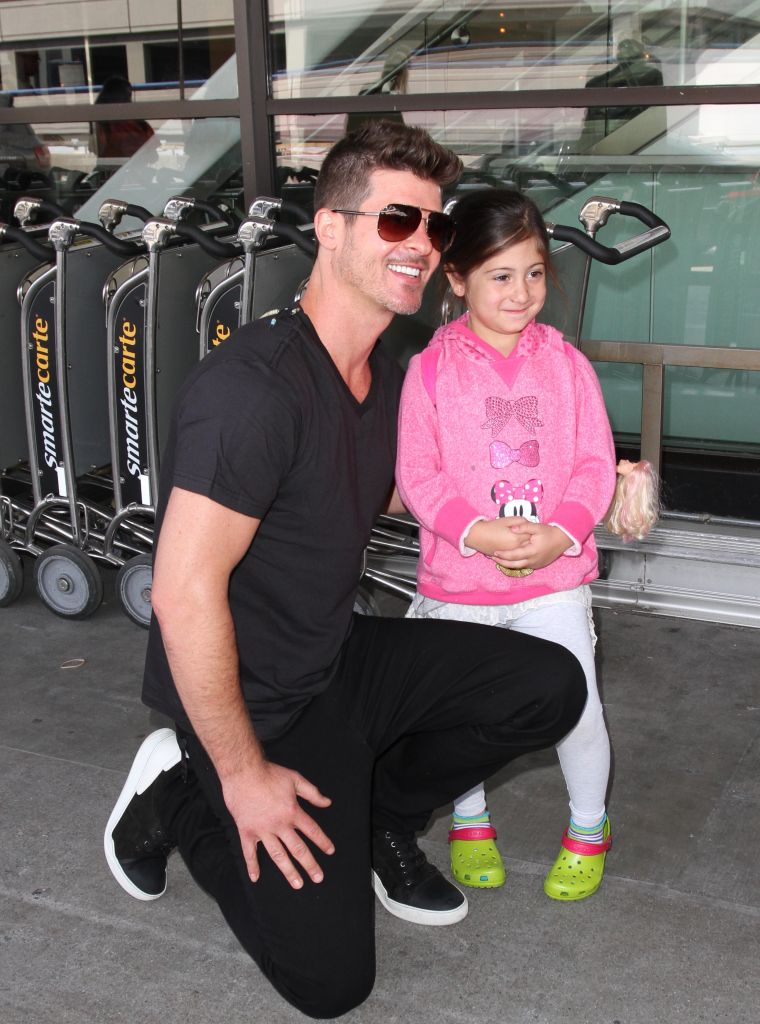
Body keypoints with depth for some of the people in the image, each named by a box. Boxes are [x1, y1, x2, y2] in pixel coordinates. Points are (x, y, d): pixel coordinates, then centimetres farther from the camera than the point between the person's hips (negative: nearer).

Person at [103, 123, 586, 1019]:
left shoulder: (384, 376, 1)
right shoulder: (255, 385, -28)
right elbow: (185, 594, -28)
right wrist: (245, 774, -19)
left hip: (341, 659, 8)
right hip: (257, 701, -7)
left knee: (551, 686, -5)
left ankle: (376, 817, 14)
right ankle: (182, 796, 14)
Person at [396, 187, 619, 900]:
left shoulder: (566, 364, 0)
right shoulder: (432, 368, -6)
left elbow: (596, 462, -1)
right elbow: (416, 473, -9)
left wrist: (560, 533, -17)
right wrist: (478, 532, -21)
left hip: (556, 575, 1)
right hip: (458, 579, -1)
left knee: (577, 705, 1)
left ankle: (588, 827, 29)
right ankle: (469, 820, 39)